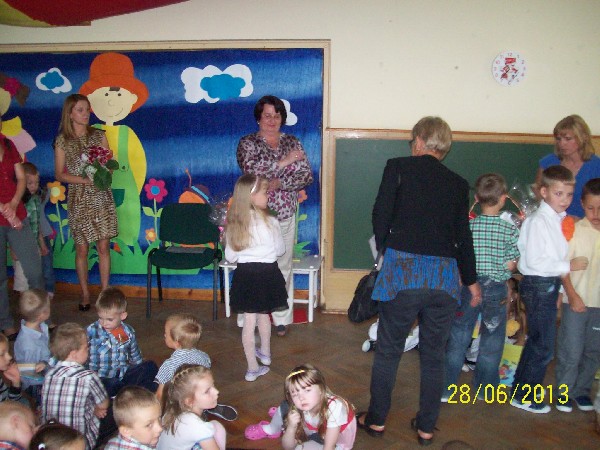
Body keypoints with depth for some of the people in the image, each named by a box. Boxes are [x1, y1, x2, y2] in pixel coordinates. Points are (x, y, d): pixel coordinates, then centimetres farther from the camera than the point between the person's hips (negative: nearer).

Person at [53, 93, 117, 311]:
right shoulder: (62, 141, 1)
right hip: (78, 198, -1)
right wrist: (84, 180, -14)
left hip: (102, 197, 1)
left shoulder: (98, 135, 6)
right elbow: (59, 174, 0)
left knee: (103, 246, 1)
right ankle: (85, 295, 17)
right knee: (82, 249, 4)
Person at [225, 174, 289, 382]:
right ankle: (265, 352, 43)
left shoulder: (233, 223, -4)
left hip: (244, 275, 2)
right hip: (267, 273, -2)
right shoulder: (270, 222, -14)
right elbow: (280, 250, -1)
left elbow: (230, 256, 3)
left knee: (249, 320, 9)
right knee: (263, 315, 21)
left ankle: (252, 367, 15)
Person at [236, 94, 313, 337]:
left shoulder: (292, 142, 9)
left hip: (285, 217, 3)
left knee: (284, 267, 8)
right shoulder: (248, 143, 2)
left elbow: (307, 176, 0)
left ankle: (282, 318, 19)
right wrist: (284, 162, -16)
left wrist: (278, 184, -13)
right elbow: (251, 169, -18)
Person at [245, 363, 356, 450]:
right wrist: (291, 427, -37)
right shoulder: (298, 409, -23)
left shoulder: (334, 407, -40)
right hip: (318, 431, 5)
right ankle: (271, 430, 26)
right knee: (285, 407, -6)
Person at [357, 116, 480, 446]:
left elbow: (381, 214, -2)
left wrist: (384, 247, 17)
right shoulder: (458, 184, 11)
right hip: (445, 276, 3)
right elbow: (463, 236, 13)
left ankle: (376, 420, 26)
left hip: (402, 269, -3)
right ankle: (426, 427, 28)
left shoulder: (398, 167, 2)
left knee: (388, 350, 12)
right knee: (433, 355, 16)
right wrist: (471, 280, 26)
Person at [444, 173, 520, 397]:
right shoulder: (511, 230, -10)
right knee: (491, 343, 15)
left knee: (458, 339, 9)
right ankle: (485, 388, 26)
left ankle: (446, 388, 15)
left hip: (469, 286, 1)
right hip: (496, 289, -1)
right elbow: (510, 265, -7)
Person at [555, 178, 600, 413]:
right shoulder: (574, 230, -9)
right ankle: (563, 392, 20)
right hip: (576, 301, -4)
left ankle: (581, 390, 32)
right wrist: (572, 295, -13)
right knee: (571, 351, 3)